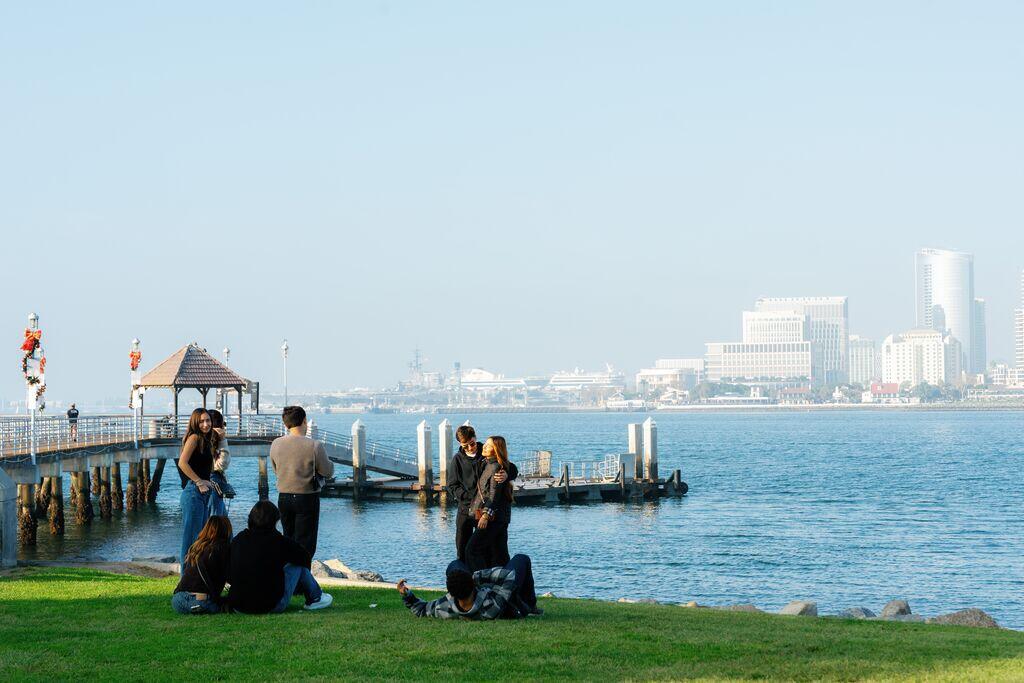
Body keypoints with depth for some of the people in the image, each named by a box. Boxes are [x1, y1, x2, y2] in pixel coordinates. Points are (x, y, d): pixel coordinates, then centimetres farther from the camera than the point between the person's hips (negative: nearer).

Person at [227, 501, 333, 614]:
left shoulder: (238, 540, 0)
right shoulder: (277, 541, -12)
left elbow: (229, 578, 11)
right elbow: (305, 558, 1)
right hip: (272, 606, -5)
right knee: (298, 565, 13)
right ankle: (315, 598, 33)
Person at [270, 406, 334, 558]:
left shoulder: (275, 444, -2)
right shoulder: (314, 446, -16)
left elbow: (276, 471, 10)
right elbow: (328, 473, -7)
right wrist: (329, 463, 14)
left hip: (283, 498, 5)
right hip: (307, 498, -5)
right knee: (305, 545, 1)